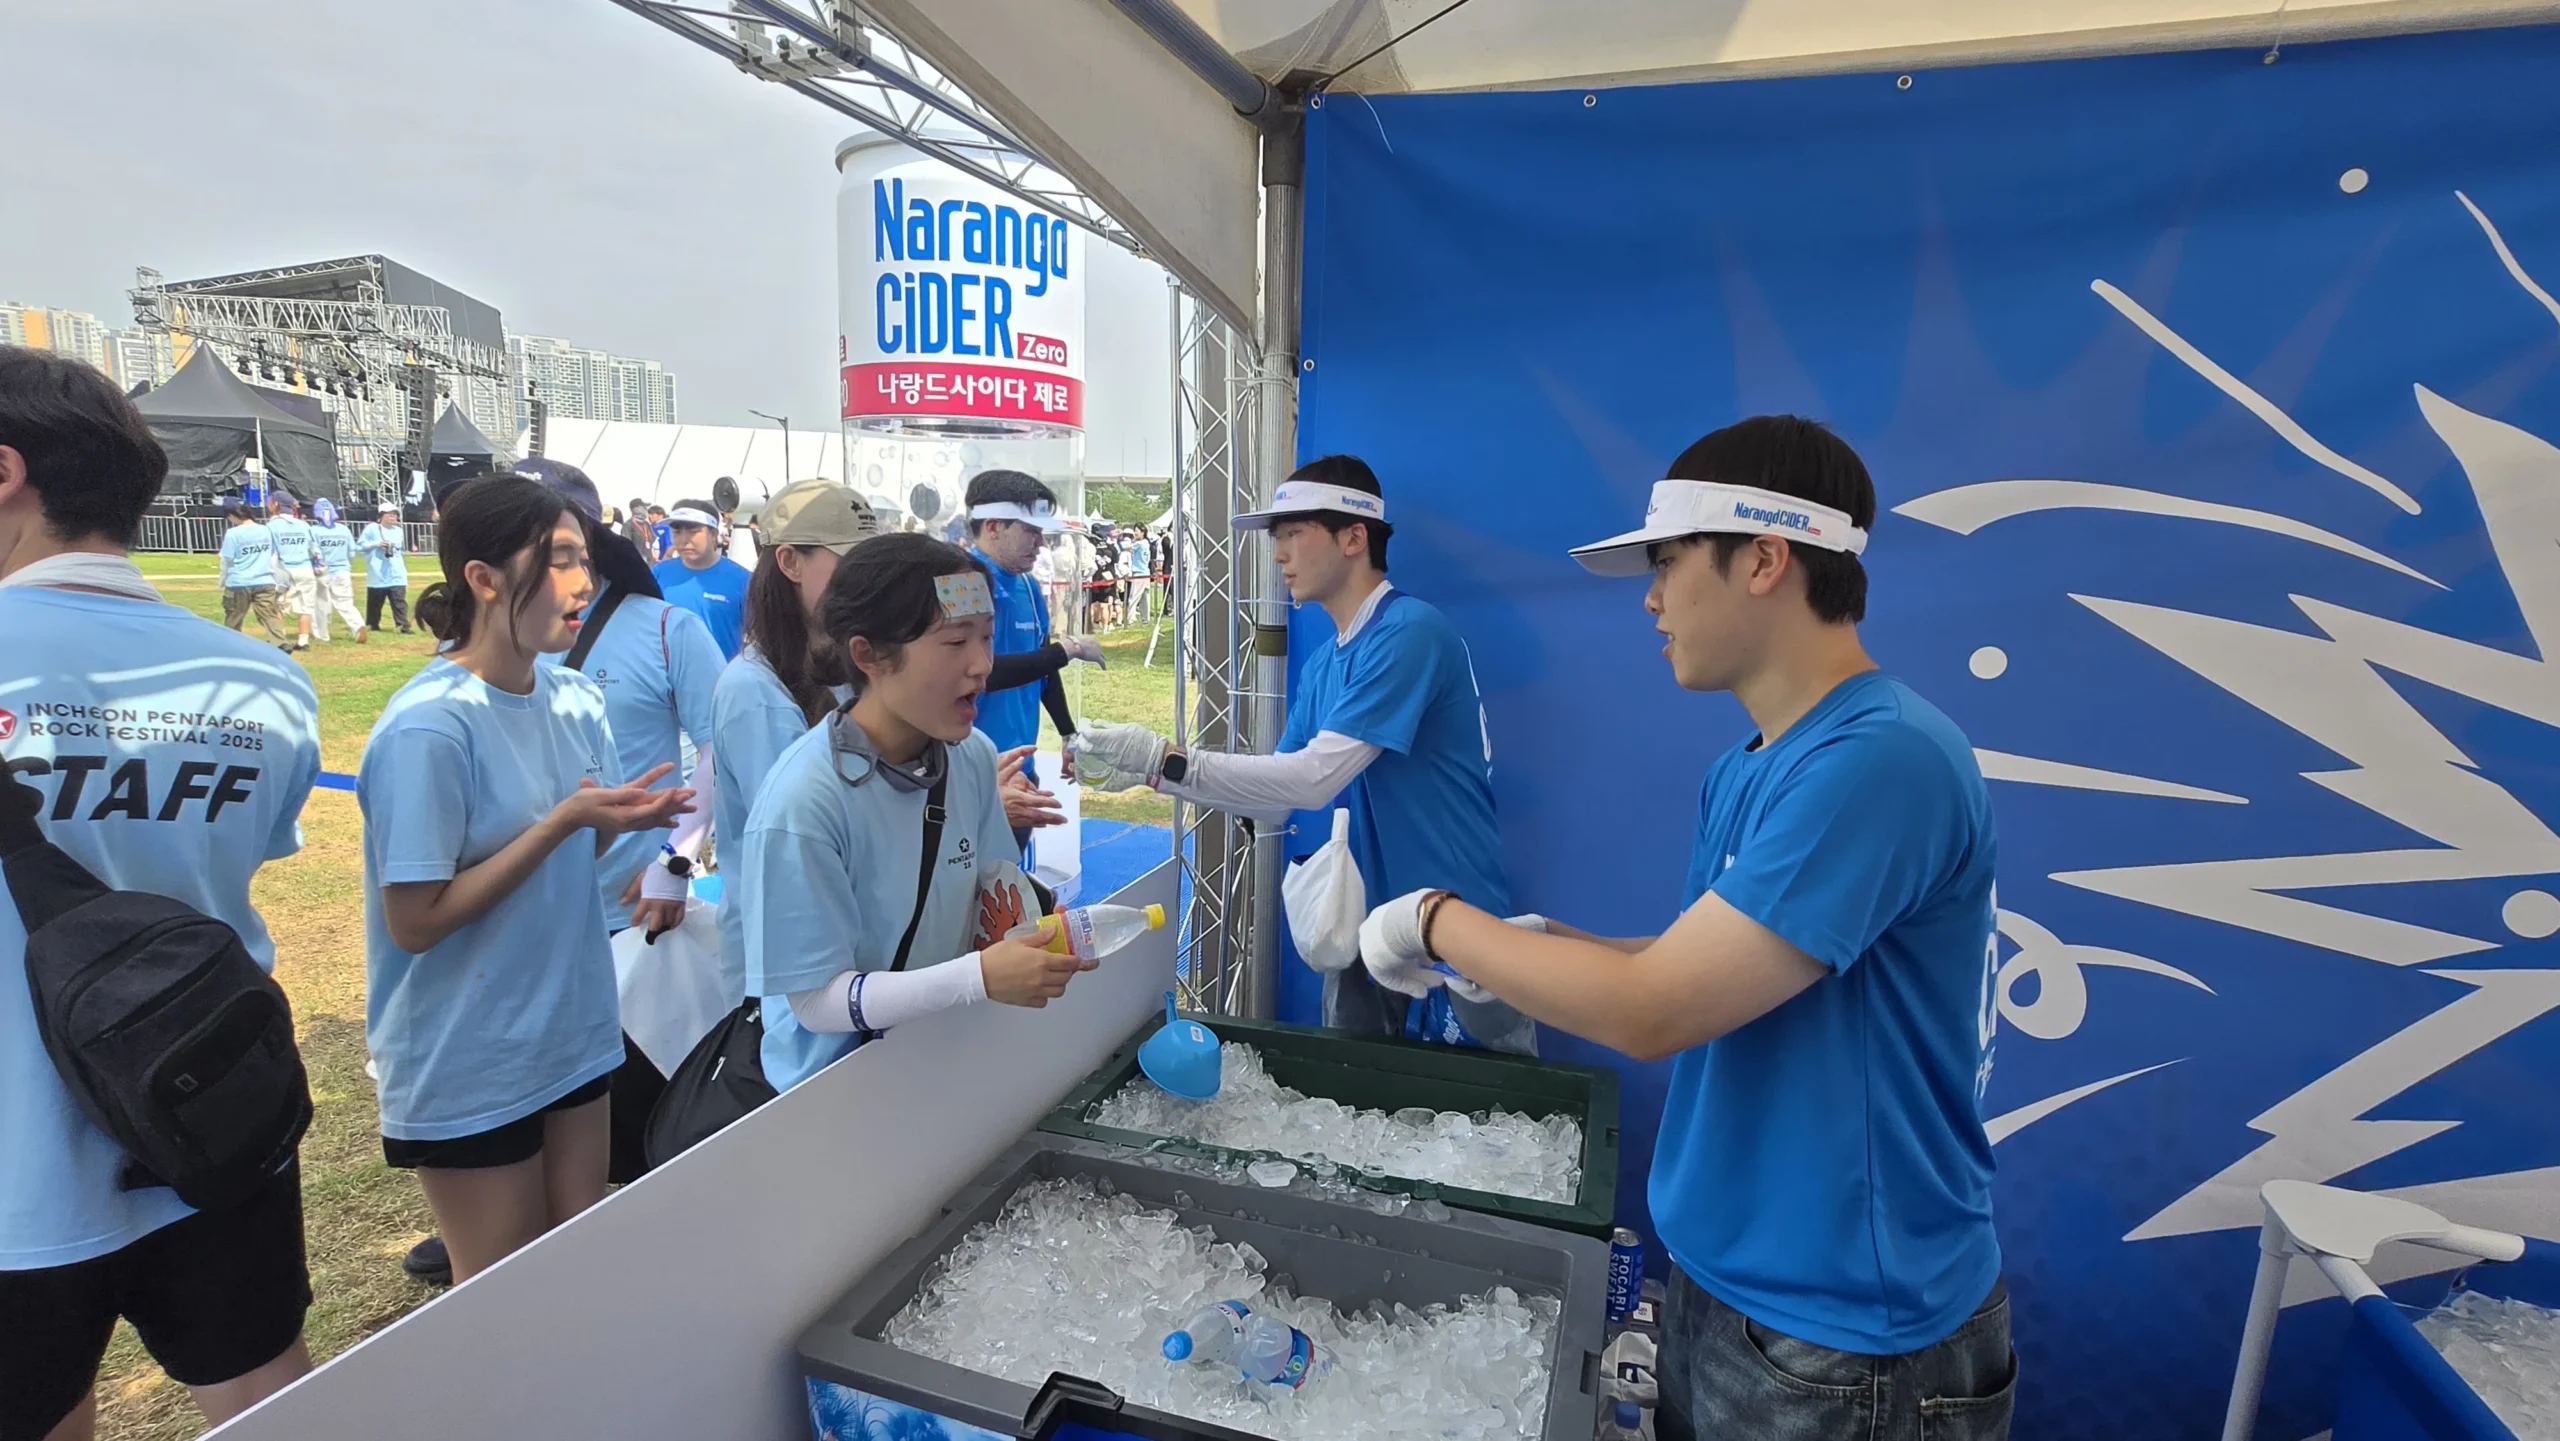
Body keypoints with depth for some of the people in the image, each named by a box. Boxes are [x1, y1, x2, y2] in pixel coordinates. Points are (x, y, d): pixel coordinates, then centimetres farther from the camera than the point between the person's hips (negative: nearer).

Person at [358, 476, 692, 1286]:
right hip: (468, 1070, -6)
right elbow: (414, 921, -21)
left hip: (574, 1035, 6)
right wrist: (563, 821, -26)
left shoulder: (576, 700, -1)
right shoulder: (428, 728, -22)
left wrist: (622, 819, -11)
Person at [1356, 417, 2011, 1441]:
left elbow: (1652, 1013, -28)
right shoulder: (1741, 774, 3)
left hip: (1842, 1334, -7)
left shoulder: (1881, 760, -27)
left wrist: (1440, 924, -16)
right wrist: (1535, 953, -3)